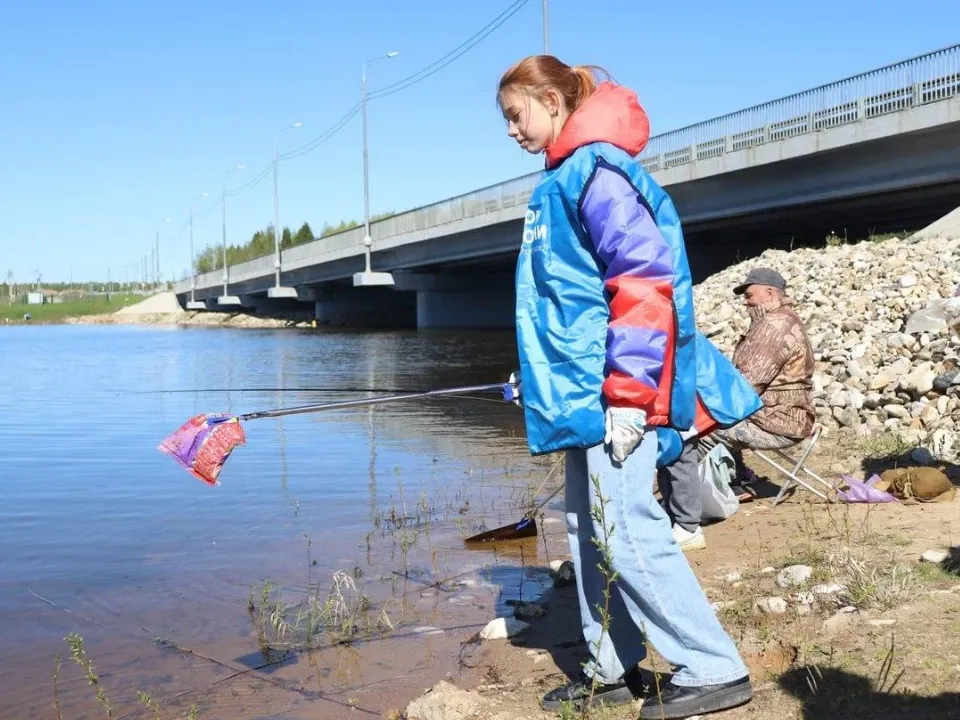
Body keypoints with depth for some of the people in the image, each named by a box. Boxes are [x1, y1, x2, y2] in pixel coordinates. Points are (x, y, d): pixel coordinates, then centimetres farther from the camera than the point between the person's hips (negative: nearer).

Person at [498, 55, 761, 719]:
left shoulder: (596, 169, -13)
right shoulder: (561, 180, 17)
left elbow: (645, 282, -21)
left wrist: (627, 394, -23)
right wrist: (539, 379, 23)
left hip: (611, 394, -10)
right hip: (582, 393, 10)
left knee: (625, 529, -9)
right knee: (590, 531, 13)